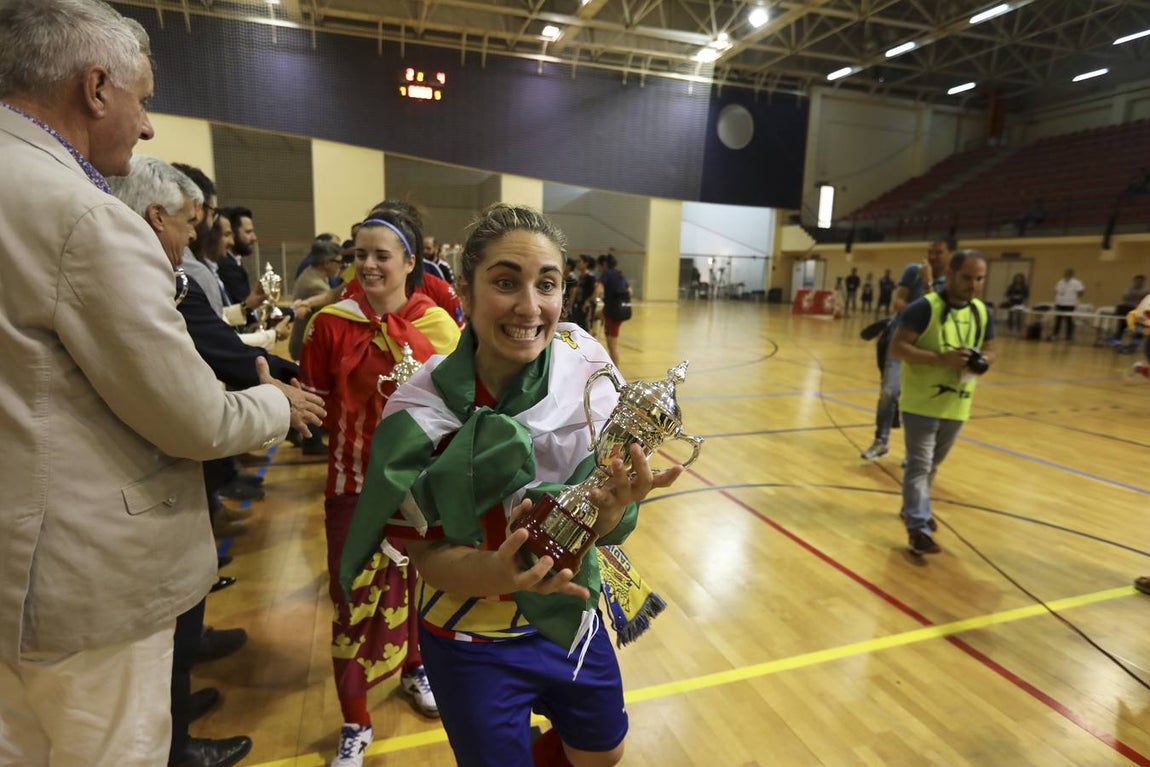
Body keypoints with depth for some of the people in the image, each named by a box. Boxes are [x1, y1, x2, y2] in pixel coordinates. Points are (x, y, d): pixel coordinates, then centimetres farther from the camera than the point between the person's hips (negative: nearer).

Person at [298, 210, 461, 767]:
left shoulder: (437, 324, -6)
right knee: (356, 597, 7)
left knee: (418, 579, 18)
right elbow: (312, 401, 1)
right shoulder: (330, 324, -7)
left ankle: (414, 668, 47)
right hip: (355, 480, -1)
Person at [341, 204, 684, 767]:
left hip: (572, 614, 4)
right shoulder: (422, 411, -24)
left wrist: (613, 505, -36)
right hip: (474, 640, -3)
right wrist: (501, 571, -37)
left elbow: (604, 528, -12)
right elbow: (430, 558, -16)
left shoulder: (586, 367, -17)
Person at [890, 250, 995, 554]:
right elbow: (897, 347, -18)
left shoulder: (983, 313, 6)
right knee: (919, 465, -5)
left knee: (932, 465, 20)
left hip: (956, 405, 7)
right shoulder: (924, 308, -14)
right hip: (921, 402, -6)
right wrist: (942, 358, -27)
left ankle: (914, 509, 39)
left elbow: (989, 351, 15)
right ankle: (918, 527, -1)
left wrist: (982, 363, -9)